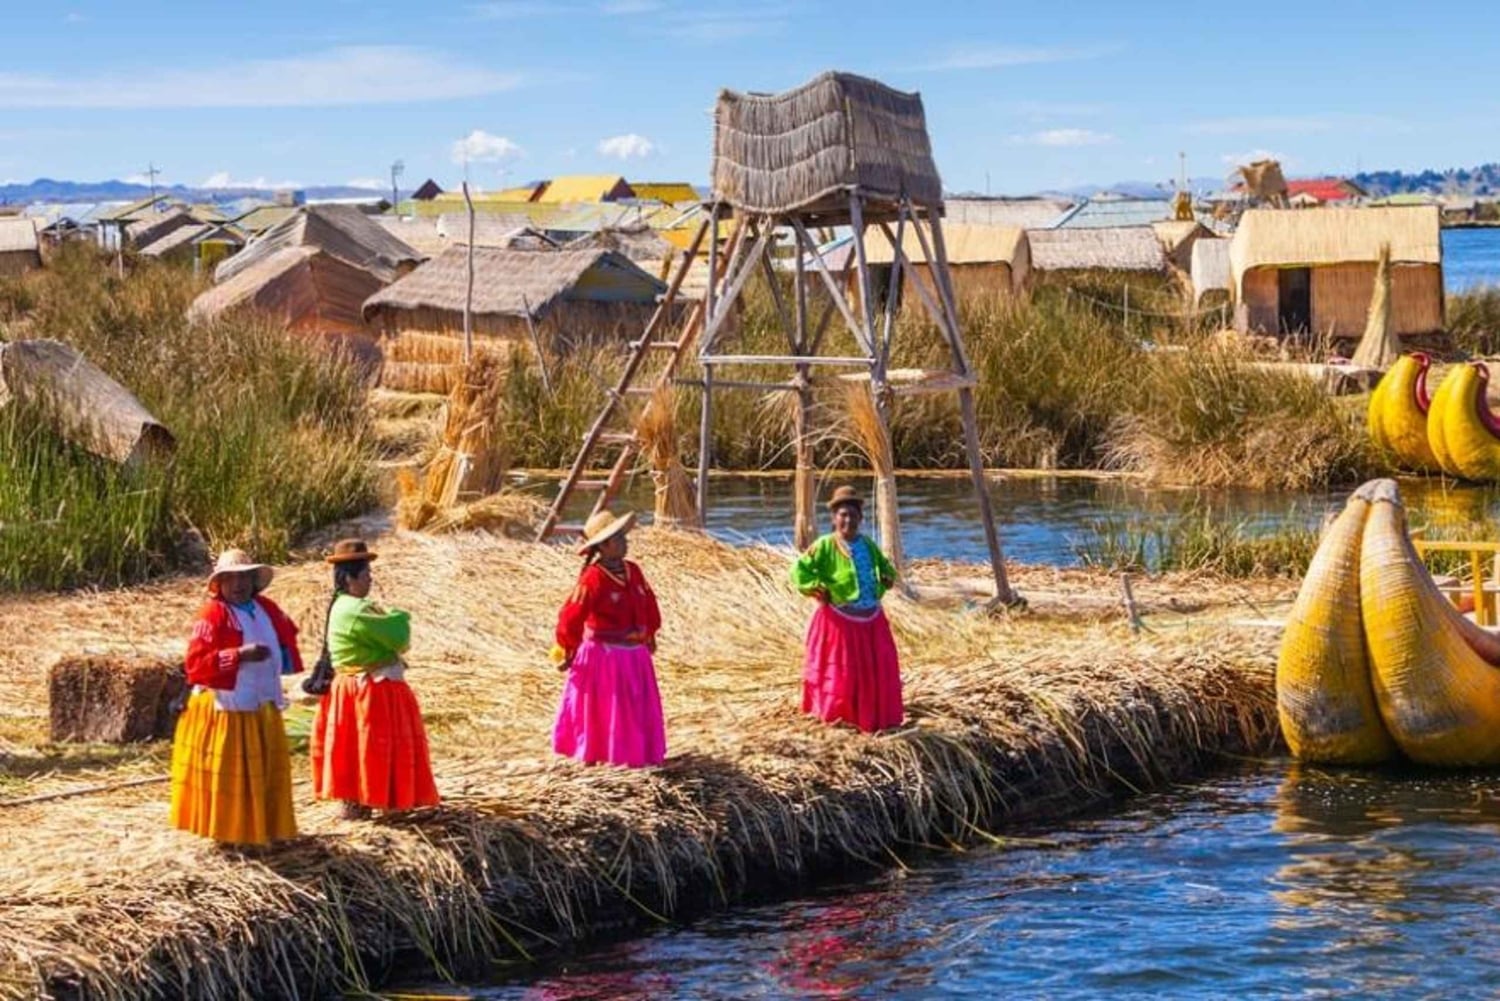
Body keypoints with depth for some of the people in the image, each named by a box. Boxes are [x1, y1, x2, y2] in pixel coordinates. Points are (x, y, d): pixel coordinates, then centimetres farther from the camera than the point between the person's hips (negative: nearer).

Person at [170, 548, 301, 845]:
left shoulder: (267, 609, 8)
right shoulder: (213, 614, -14)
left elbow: (288, 636, 29)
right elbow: (196, 663, -21)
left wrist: (284, 659, 8)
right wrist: (239, 655, -28)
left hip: (262, 709, 7)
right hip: (224, 709, -7)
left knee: (267, 773, 13)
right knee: (225, 775, -1)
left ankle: (263, 830, 25)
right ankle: (225, 833, 5)